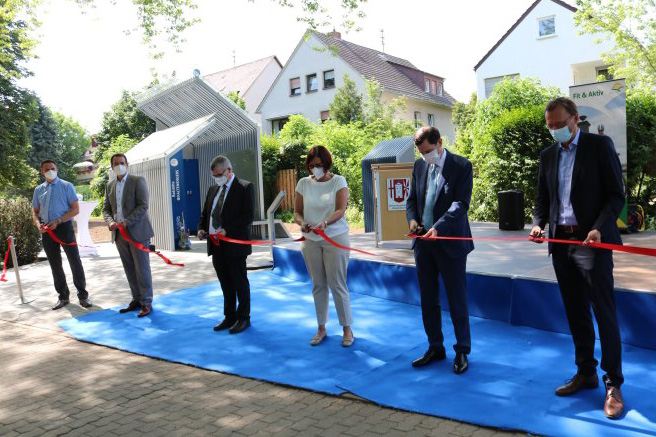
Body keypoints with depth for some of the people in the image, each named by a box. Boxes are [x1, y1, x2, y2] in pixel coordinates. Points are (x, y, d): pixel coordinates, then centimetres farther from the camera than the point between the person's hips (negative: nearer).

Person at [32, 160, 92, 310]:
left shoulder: (66, 186, 0)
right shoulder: (38, 190, 12)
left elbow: (75, 209, -5)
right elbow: (35, 211, 15)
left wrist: (57, 221, -16)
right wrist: (38, 224, -7)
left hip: (64, 226, -4)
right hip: (47, 230, 4)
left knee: (75, 261, -5)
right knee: (55, 265, 10)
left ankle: (82, 295, 3)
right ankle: (63, 296, 20)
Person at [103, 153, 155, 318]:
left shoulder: (138, 181, -3)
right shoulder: (110, 186, 14)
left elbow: (143, 205, -11)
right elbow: (106, 208, 16)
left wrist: (126, 222, -18)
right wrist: (110, 222, -5)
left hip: (137, 231, -5)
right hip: (119, 233, 5)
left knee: (142, 268, -2)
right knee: (129, 269, 9)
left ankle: (146, 302, 6)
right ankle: (136, 299, 20)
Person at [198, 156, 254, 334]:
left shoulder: (244, 187, -7)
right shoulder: (213, 189, 15)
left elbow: (248, 216, -15)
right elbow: (205, 213, 21)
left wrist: (227, 230, -22)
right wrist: (201, 228, 2)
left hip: (234, 244, -6)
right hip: (216, 245, 7)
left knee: (240, 282, 4)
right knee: (225, 283, 14)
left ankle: (243, 318, 15)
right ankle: (229, 317, 24)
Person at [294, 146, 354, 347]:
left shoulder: (338, 181, -3)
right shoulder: (304, 183, 5)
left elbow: (341, 210, -13)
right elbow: (297, 212, 5)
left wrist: (325, 223, -32)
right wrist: (302, 223, -18)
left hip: (335, 238, -3)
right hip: (310, 240, 3)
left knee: (337, 284, -3)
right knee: (318, 285, 9)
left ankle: (347, 329, 10)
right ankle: (321, 328, 21)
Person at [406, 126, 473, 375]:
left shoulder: (461, 166, -7)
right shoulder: (419, 166, 9)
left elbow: (461, 203, -16)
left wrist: (438, 227, -28)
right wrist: (412, 219, -6)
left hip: (450, 241, -5)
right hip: (423, 241, 6)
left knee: (457, 299, 4)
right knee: (428, 299, 13)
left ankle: (462, 351, 19)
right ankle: (435, 347, 28)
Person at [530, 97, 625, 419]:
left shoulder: (599, 145, -2)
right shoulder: (548, 155, 13)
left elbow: (616, 195, -5)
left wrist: (599, 228, -20)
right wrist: (538, 223, -4)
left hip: (592, 242, -5)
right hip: (561, 243, 5)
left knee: (604, 312, -3)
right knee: (575, 312, 12)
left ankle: (613, 383, 8)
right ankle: (586, 373, 25)